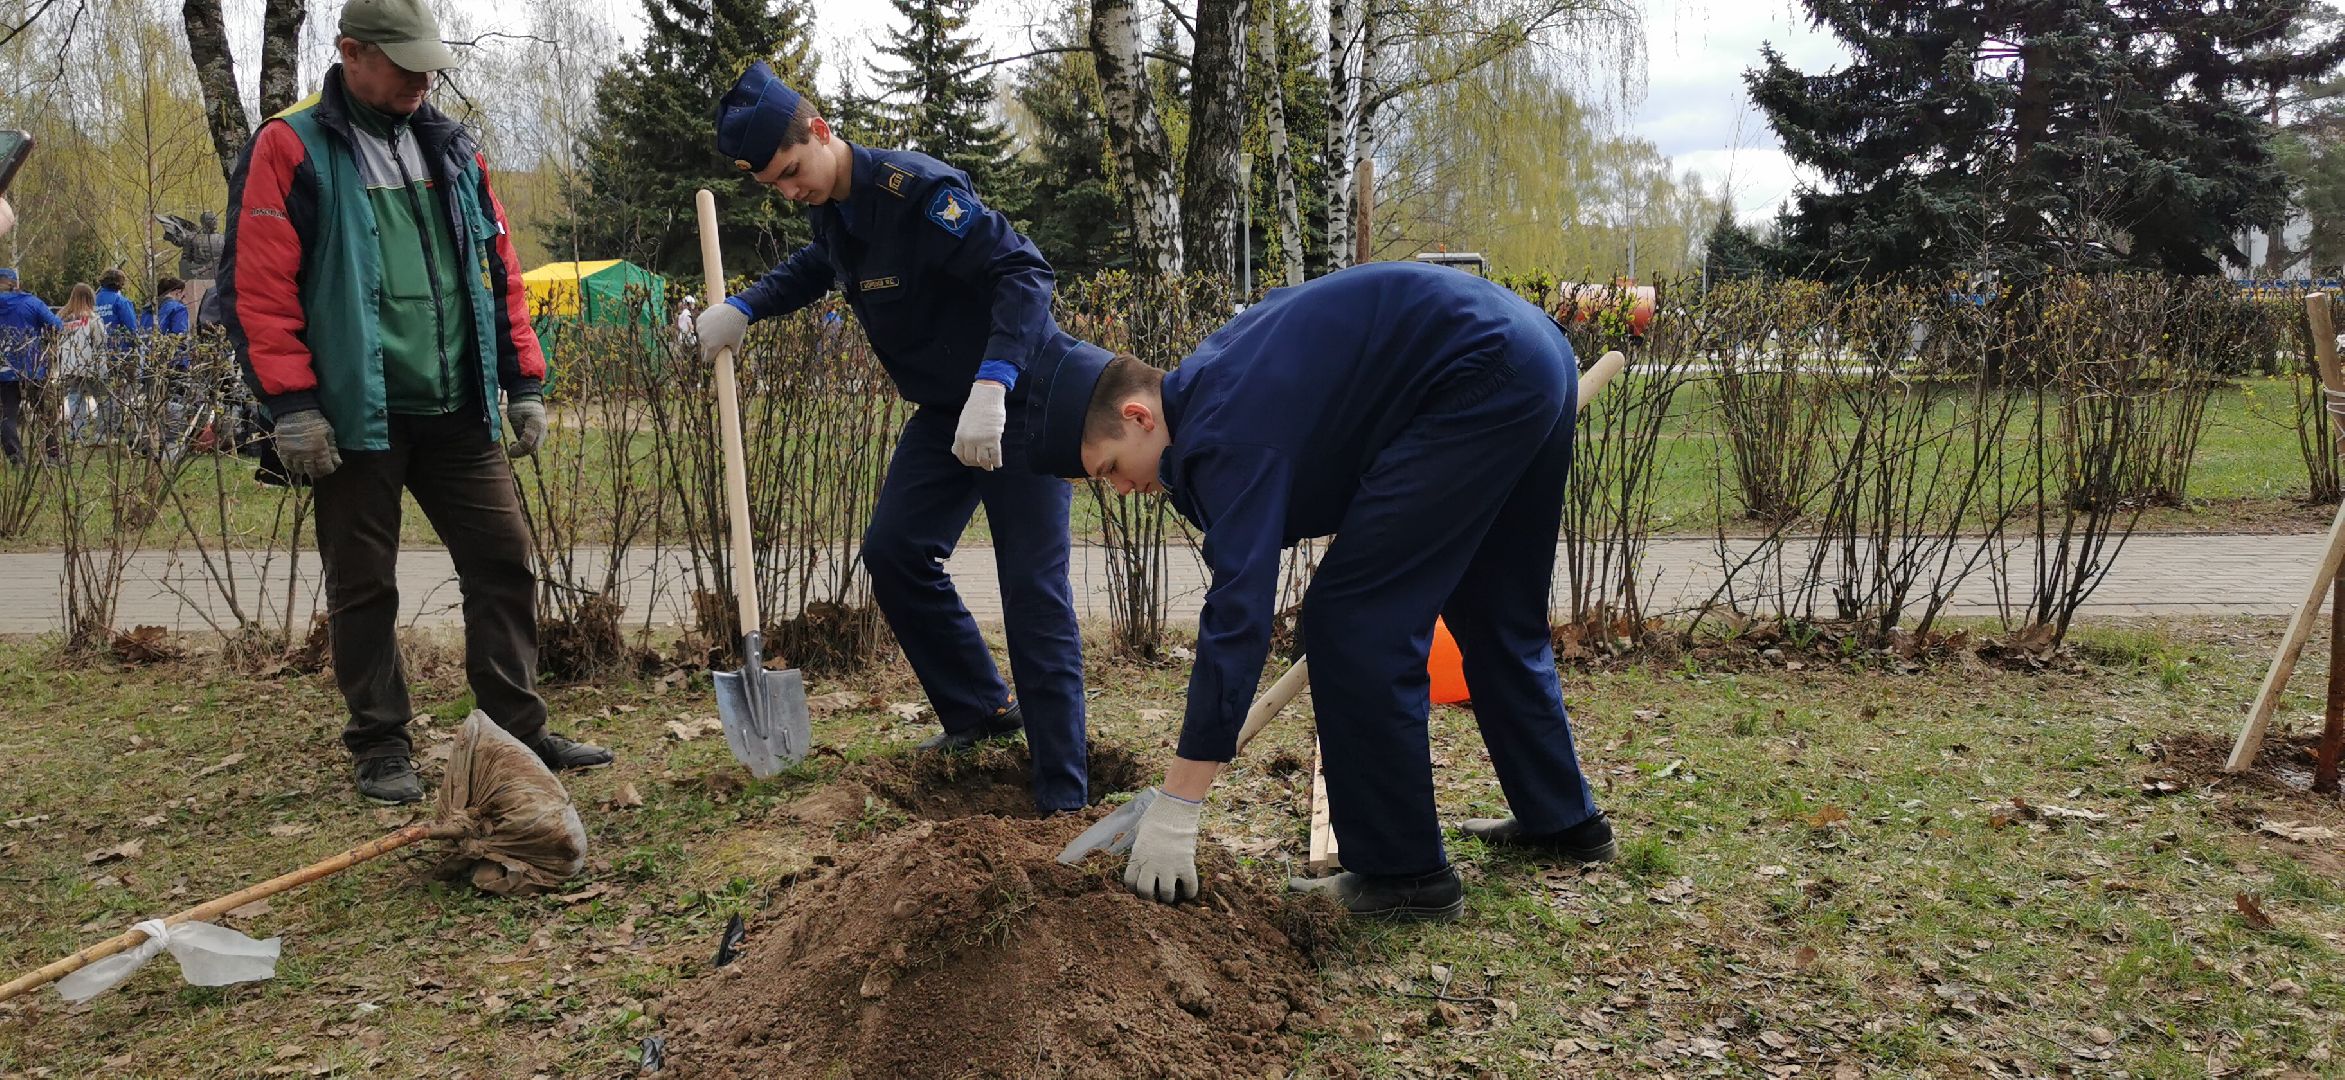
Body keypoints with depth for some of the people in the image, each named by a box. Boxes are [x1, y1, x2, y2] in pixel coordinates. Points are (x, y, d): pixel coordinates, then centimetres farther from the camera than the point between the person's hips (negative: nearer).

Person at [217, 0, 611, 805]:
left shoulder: (450, 150, 13)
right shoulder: (291, 149, -4)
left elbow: (498, 270, 16)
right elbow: (256, 285, -9)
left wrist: (523, 382, 11)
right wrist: (291, 403, -14)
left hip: (457, 411, 5)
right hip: (355, 414, -5)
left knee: (503, 559, 4)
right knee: (363, 585, 5)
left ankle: (518, 731, 14)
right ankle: (380, 747, 17)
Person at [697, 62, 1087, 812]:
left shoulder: (915, 190, -24)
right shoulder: (833, 210, 4)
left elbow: (1022, 272, -29)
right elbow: (816, 266, 27)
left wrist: (991, 386, -40)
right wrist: (743, 309, 11)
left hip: (1020, 398, -9)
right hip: (945, 410, 9)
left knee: (1032, 588, -10)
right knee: (894, 552, 6)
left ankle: (1063, 796, -4)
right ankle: (981, 709, 21)